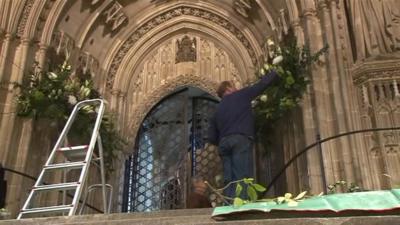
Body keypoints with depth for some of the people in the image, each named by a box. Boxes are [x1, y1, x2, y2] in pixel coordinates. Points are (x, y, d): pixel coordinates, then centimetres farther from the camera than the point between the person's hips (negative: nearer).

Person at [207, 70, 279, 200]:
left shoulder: (218, 109, 28)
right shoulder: (241, 95, 17)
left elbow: (212, 138, 21)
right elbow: (262, 84, 21)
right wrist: (276, 72, 37)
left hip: (224, 142, 5)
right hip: (240, 140, -5)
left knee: (229, 180, 1)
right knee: (242, 179, -13)